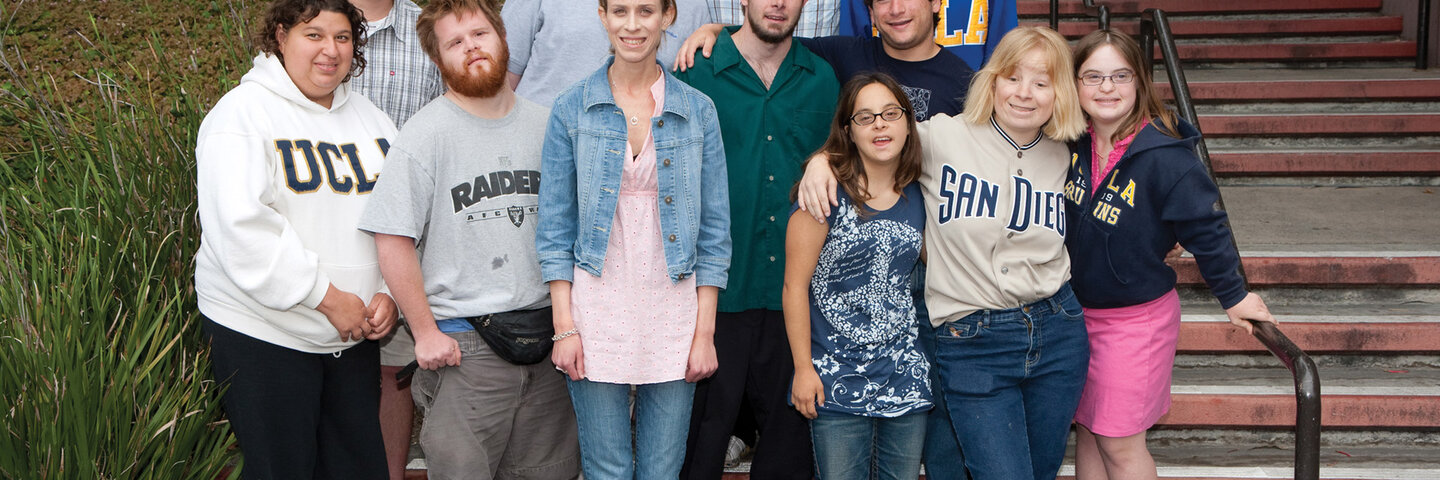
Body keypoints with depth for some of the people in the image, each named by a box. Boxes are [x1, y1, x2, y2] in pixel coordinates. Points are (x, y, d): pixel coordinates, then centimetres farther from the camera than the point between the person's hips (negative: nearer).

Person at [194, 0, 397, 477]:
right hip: (262, 332, -6)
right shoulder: (244, 112, -9)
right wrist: (327, 297, -19)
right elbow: (240, 227, -20)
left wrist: (389, 292, -2)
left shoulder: (369, 117, 11)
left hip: (354, 332, 6)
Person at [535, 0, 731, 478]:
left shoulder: (698, 110, 4)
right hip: (597, 308, -1)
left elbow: (714, 229, 5)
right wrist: (564, 326, -5)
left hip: (673, 310, 1)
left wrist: (704, 331, -1)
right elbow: (555, 227, 2)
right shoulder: (571, 109, 2)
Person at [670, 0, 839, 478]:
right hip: (717, 290, -3)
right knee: (704, 432, 7)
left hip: (794, 291, 3)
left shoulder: (823, 78, 8)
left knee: (790, 439, 11)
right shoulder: (697, 72, -3)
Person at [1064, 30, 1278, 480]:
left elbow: (1205, 226, -12)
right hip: (1073, 309, 5)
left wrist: (1233, 294, -3)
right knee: (1087, 430, 15)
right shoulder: (1071, 142, -6)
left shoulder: (1165, 156, -22)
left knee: (1119, 443, 0)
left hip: (1136, 319, -5)